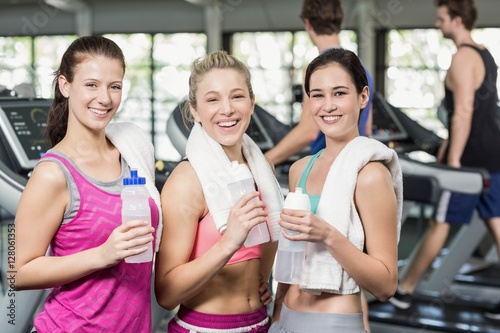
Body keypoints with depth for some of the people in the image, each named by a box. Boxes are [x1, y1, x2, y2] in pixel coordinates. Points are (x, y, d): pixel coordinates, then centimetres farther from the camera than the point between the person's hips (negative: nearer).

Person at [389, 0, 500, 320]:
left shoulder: (463, 57, -15)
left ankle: (404, 290, 14)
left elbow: (463, 112, -22)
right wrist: (451, 143, 23)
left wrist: (454, 160, -21)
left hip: (471, 158, -9)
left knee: (440, 224, 1)